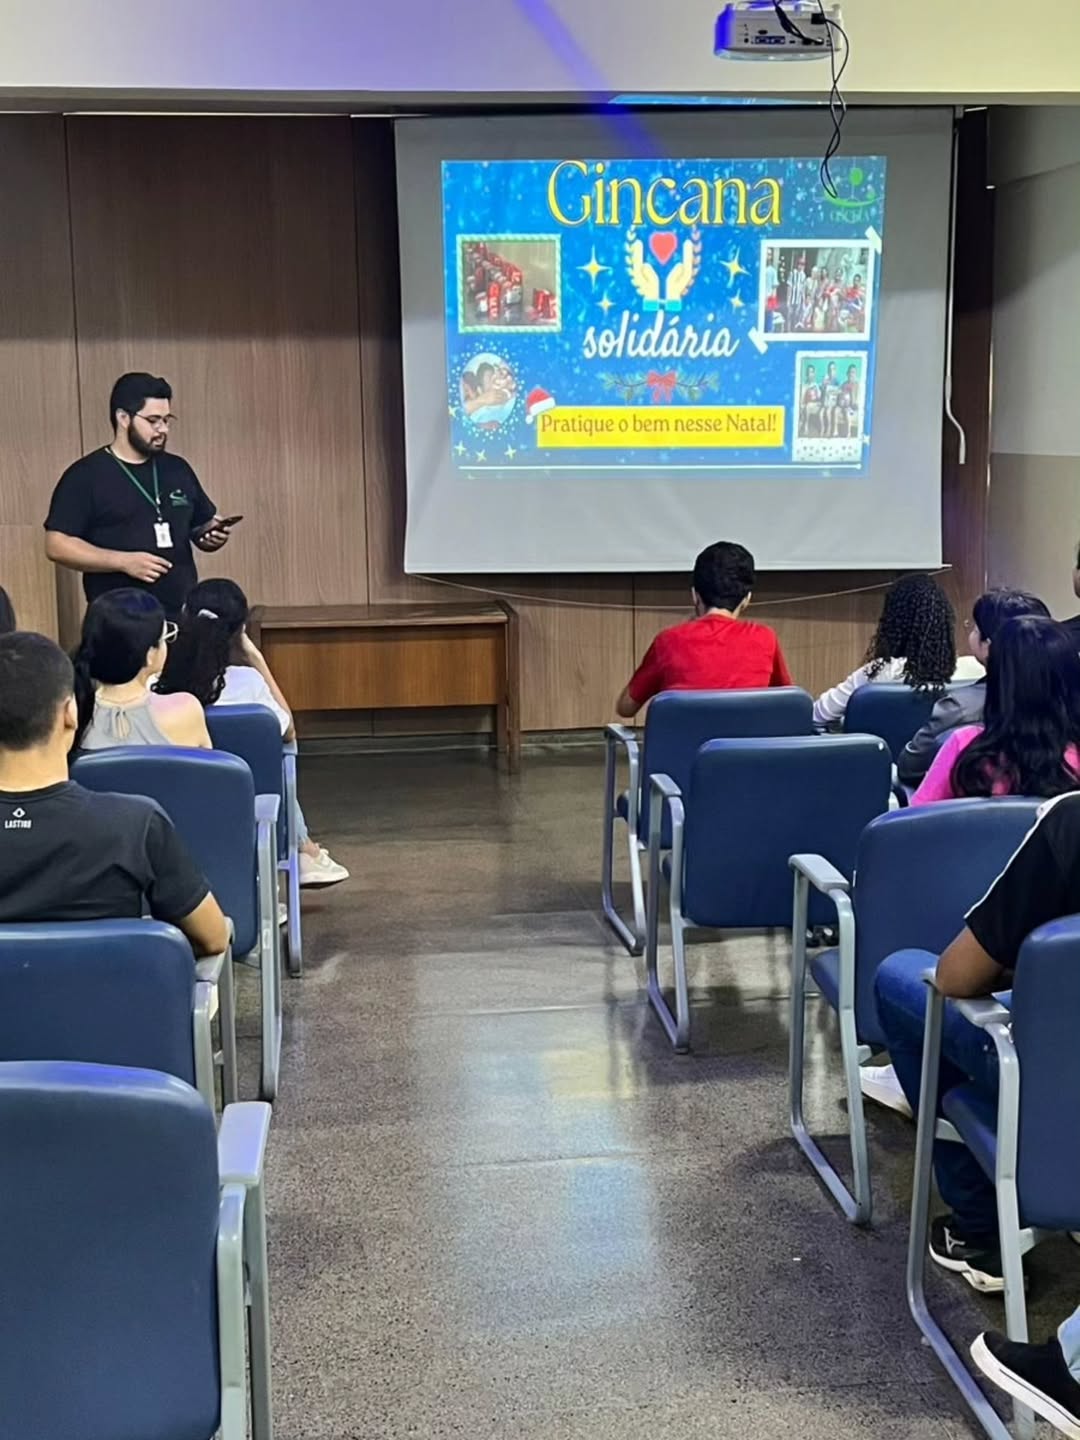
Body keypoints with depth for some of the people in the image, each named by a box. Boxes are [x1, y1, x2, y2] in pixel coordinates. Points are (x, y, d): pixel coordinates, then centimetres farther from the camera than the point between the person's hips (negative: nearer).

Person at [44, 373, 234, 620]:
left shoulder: (178, 469, 13)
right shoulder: (86, 475, -3)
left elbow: (201, 529, 23)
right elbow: (57, 545, -8)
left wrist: (212, 536, -2)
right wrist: (123, 561, -17)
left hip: (183, 615, 5)